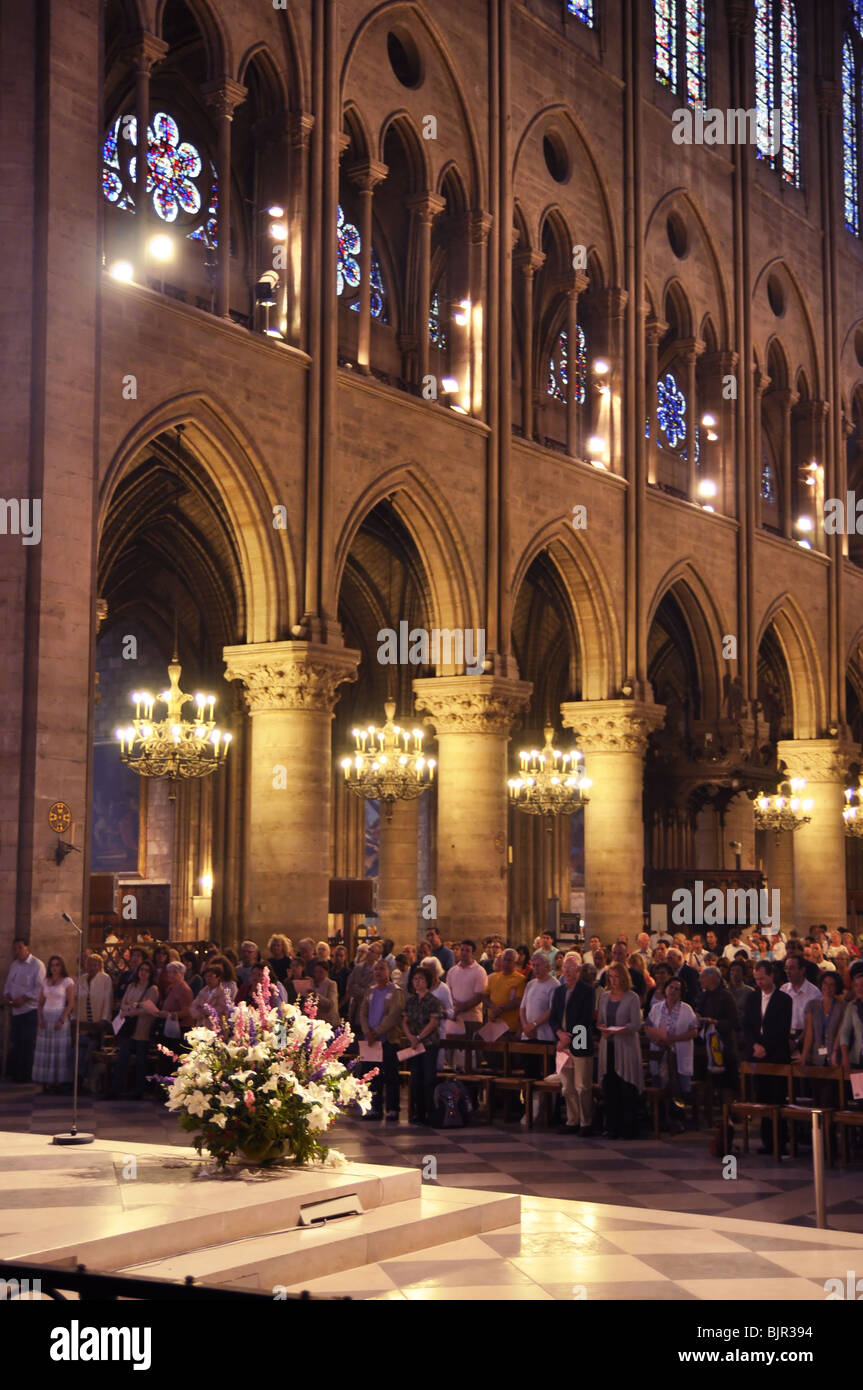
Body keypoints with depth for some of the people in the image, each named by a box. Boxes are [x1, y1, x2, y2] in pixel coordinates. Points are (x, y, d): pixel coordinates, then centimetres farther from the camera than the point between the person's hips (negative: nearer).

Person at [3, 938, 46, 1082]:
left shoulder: (37, 965, -8)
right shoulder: (14, 965, 16)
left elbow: (39, 988, -14)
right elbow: (8, 984, 22)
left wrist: (24, 998, -19)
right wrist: (7, 995, 1)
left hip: (30, 1010, -7)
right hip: (16, 1010, 7)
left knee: (28, 1045, -6)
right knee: (16, 1043, 8)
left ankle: (26, 1075, -1)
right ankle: (16, 1074, 14)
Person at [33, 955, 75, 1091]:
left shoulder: (67, 982, -1)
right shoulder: (46, 982, 14)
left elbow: (71, 1003, -7)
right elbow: (40, 1003, 14)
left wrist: (62, 1020, -16)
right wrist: (40, 1018, -1)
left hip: (60, 1017, -5)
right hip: (46, 1018, 5)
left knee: (59, 1049, -6)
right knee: (44, 1049, 0)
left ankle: (59, 1081, -4)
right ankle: (46, 1082, 2)